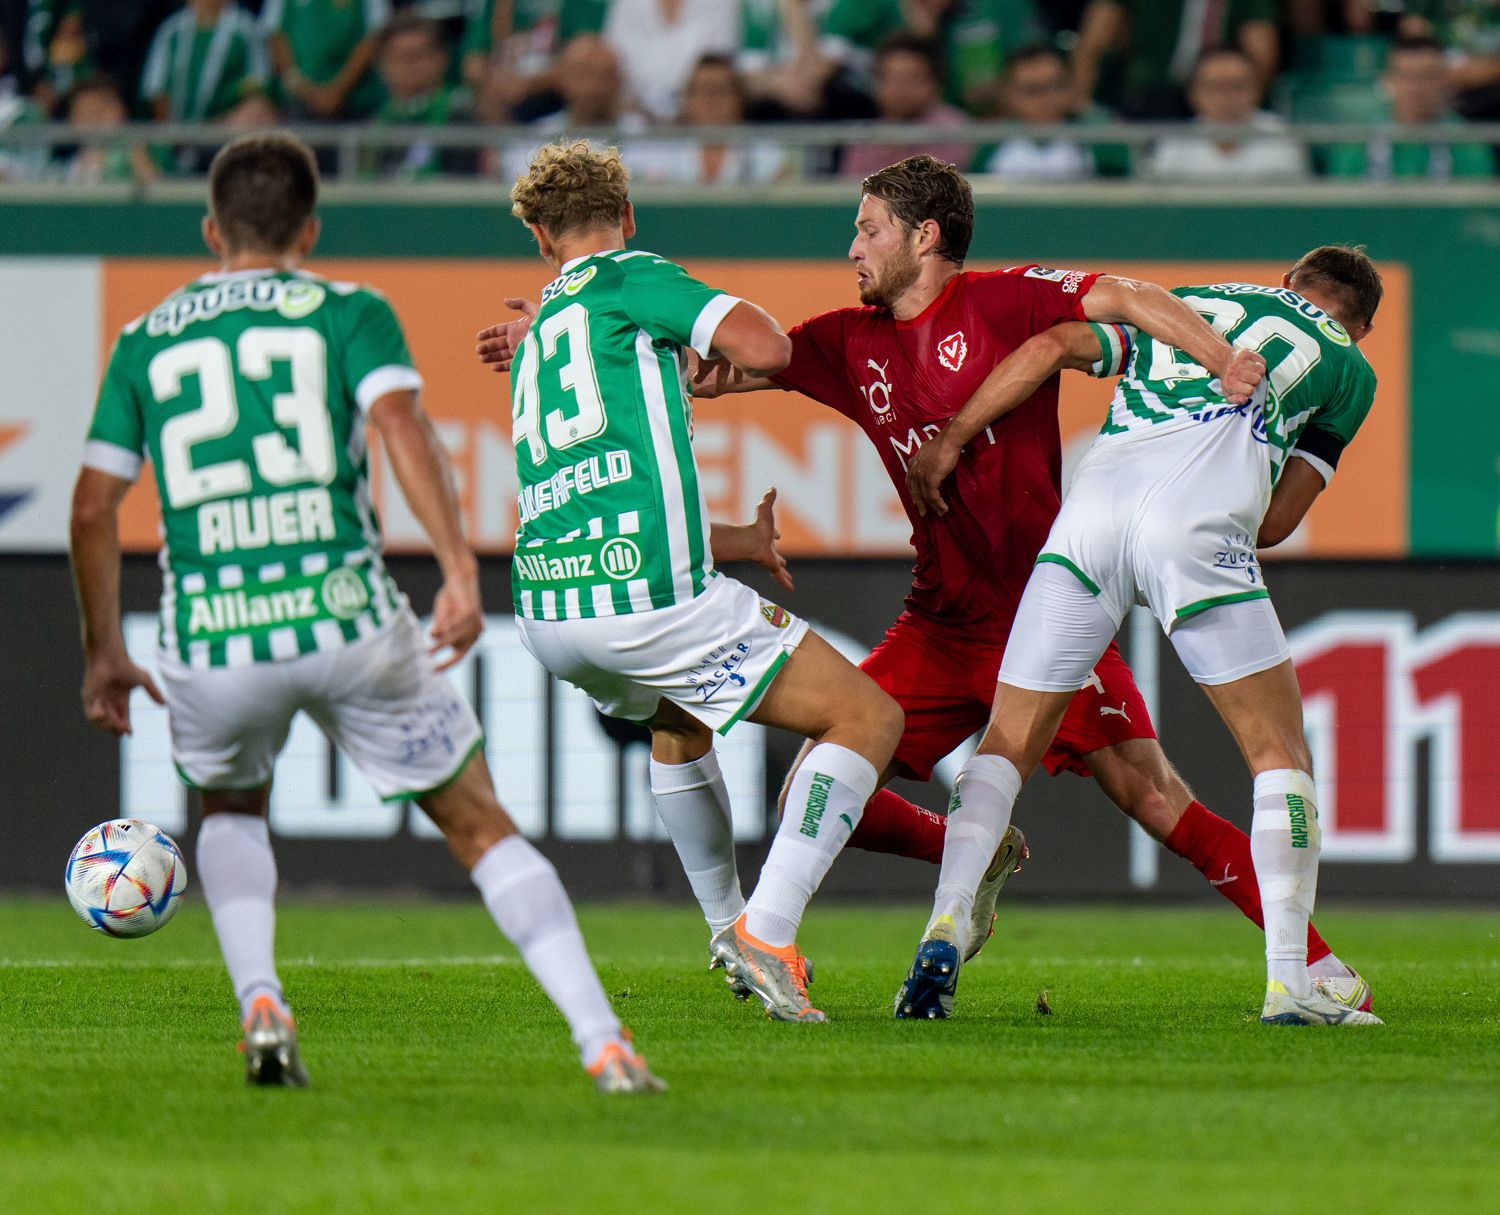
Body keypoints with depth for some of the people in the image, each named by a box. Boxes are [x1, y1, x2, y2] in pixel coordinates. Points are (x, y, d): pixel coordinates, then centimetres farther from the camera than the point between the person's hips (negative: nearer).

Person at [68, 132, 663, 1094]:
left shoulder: (145, 341, 15)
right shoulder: (348, 313, 8)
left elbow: (94, 504, 12)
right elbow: (400, 421, -11)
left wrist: (104, 654, 22)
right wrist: (460, 569, -18)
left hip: (210, 643, 2)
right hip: (345, 618, -2)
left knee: (232, 808, 32)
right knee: (481, 826, 11)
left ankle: (261, 1006, 8)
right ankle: (603, 1043, -2)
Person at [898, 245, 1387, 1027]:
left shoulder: (1184, 303, 35)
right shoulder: (1349, 368, 26)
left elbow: (1049, 348, 20)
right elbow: (1277, 522, 21)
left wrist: (950, 441, 22)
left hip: (1094, 501, 3)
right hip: (1198, 517, -3)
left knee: (1006, 748, 12)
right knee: (1280, 754, 7)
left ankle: (945, 925, -9)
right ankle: (1289, 983, -3)